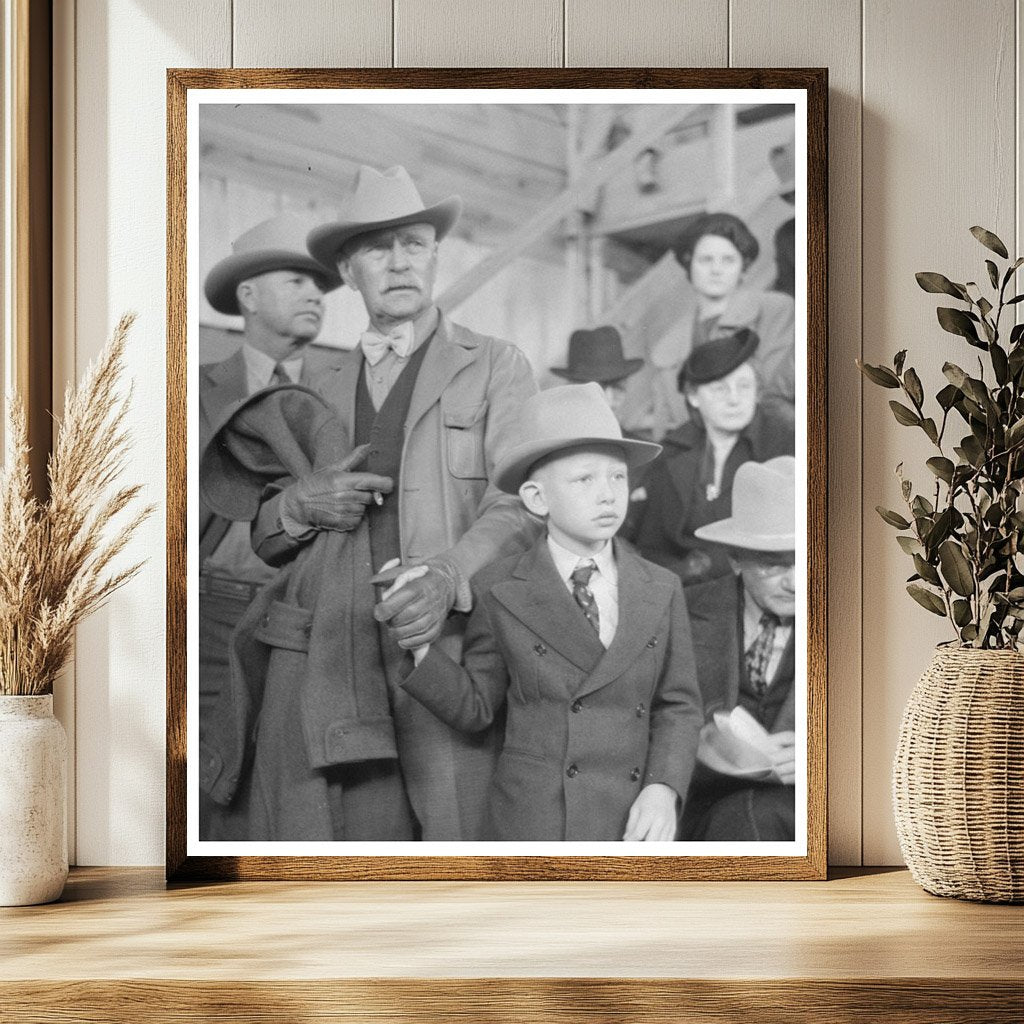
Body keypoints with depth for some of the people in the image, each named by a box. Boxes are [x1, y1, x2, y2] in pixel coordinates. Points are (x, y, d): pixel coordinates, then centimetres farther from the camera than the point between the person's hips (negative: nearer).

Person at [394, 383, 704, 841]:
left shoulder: (662, 592, 5)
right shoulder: (500, 593, -1)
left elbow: (677, 707, 8)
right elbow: (475, 707, 3)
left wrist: (663, 789, -8)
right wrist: (416, 644, -12)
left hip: (630, 827, 2)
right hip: (531, 827, -2)